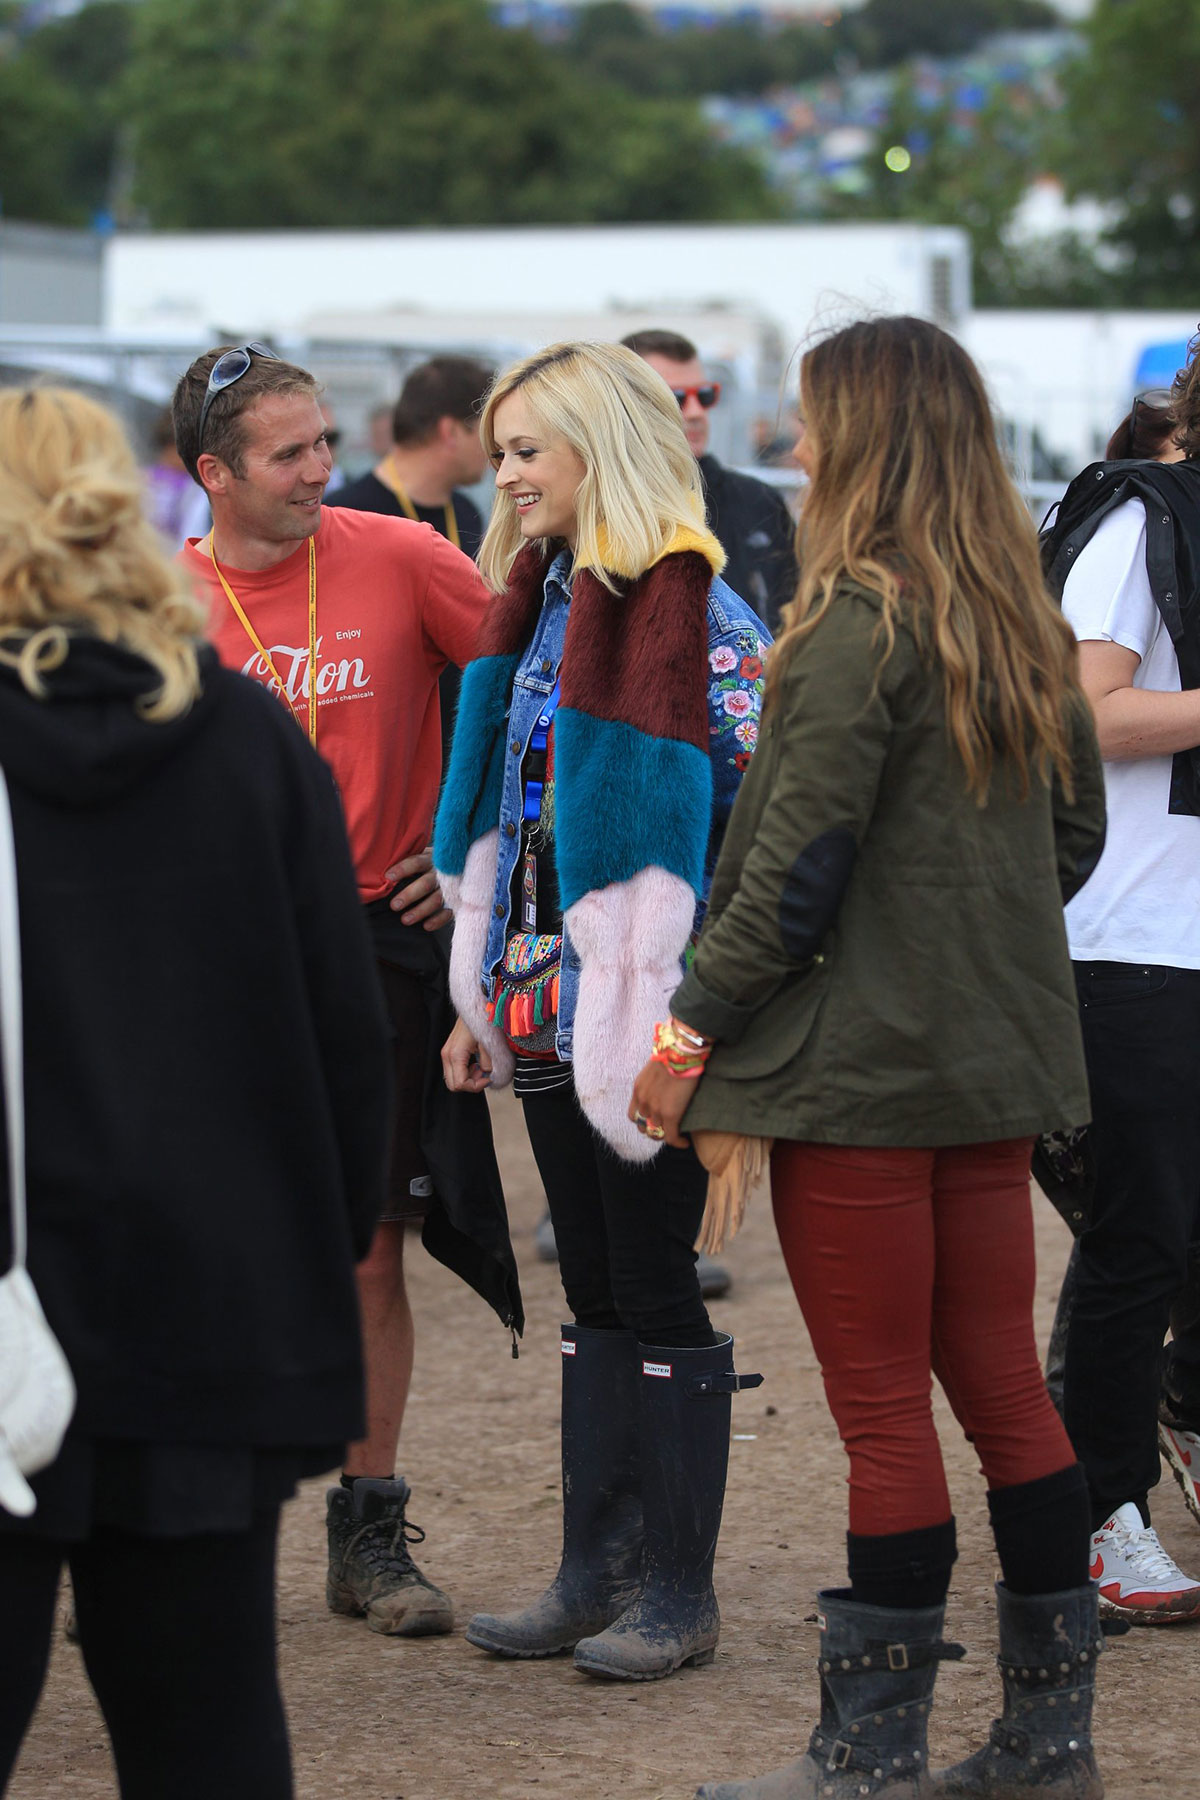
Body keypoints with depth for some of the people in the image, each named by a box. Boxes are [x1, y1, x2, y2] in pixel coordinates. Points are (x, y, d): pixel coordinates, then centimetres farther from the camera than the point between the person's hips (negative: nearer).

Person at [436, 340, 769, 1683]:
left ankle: (680, 1594, 8)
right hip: (555, 1004, 8)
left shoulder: (695, 611, -12)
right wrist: (486, 993, 17)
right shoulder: (544, 603, 14)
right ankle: (596, 1572, 19)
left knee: (654, 1293, -1)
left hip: (651, 1010, -8)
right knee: (593, 1295, 12)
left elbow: (757, 814, -16)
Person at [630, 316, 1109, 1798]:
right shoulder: (1026, 623, 9)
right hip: (998, 1061, 8)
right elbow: (1074, 830, 17)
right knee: (1002, 1389, 13)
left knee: (886, 1418, -3)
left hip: (860, 1062, -8)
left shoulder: (860, 624, -15)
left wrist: (698, 1024, -8)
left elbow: (794, 865, -16)